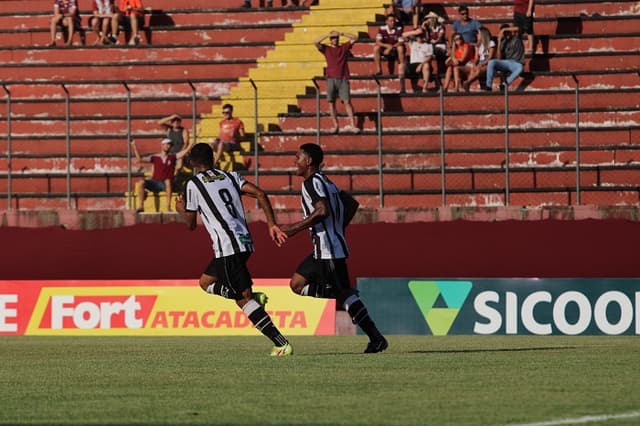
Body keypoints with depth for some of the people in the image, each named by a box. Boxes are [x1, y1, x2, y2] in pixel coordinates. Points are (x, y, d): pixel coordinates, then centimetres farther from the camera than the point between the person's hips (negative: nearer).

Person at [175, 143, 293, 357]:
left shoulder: (193, 185, 2)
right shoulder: (230, 176, 18)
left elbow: (190, 224, 8)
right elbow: (260, 194, 4)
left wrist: (181, 209, 30)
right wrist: (272, 225, 3)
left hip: (227, 246, -8)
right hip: (244, 241, 8)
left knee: (243, 298, -7)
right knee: (206, 281, 23)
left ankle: (281, 344, -16)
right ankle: (253, 297, 5)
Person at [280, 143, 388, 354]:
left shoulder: (312, 182, -12)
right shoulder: (326, 182, 17)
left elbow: (322, 210, -27)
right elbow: (352, 204, 21)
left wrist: (295, 228, -22)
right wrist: (338, 229, 26)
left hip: (328, 250, -10)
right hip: (323, 250, 10)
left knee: (344, 293, -8)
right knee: (297, 284, 12)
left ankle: (376, 338, -7)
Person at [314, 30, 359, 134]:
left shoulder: (344, 47, 13)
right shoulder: (326, 49, 12)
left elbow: (354, 38, 8)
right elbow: (316, 42, -2)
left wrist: (342, 34, 1)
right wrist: (328, 35, -1)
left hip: (343, 79, -1)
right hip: (331, 78, 1)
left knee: (347, 101, -8)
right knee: (331, 102, -2)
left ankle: (352, 125, -12)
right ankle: (335, 125, 2)